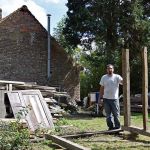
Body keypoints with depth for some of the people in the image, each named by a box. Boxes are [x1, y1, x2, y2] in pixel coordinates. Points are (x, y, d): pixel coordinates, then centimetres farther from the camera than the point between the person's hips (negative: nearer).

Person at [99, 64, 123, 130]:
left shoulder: (117, 77, -1)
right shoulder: (104, 77, 7)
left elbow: (122, 82, -18)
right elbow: (101, 88, 9)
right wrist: (101, 98, 3)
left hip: (115, 98, -2)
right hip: (106, 99, 2)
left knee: (116, 114, 2)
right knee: (108, 115, 9)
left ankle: (117, 127, 13)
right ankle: (111, 126, 19)